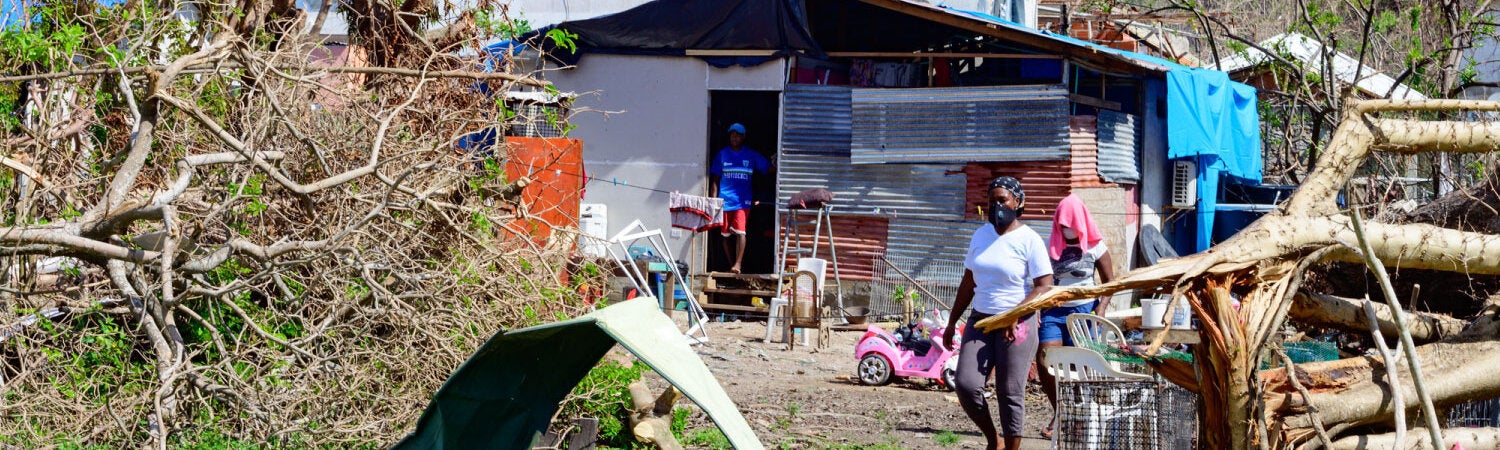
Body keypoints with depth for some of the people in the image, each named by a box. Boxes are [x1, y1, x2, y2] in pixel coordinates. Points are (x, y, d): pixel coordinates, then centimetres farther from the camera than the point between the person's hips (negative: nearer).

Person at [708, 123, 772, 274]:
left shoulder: (751, 155, 7)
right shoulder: (722, 155, 8)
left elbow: (769, 169, 5)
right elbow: (715, 179, 9)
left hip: (743, 200, -2)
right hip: (724, 200, 2)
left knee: (740, 231, -16)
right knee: (725, 234, 5)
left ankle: (738, 264, -13)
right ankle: (731, 264, 16)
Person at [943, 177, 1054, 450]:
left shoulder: (1029, 240, -7)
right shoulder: (981, 235, 11)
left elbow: (1044, 286, -12)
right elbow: (968, 283, 17)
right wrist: (952, 322, 16)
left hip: (1016, 325, -5)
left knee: (1010, 393, -4)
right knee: (966, 385, -7)